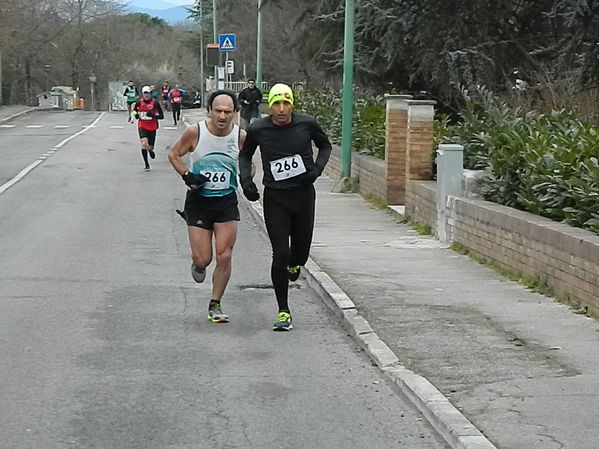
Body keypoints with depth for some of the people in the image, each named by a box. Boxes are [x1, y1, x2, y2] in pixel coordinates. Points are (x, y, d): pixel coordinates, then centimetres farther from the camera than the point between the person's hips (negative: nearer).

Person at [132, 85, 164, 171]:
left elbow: (161, 116, -6)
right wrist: (135, 114, -1)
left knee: (150, 147, 6)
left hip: (152, 127, 0)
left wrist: (153, 115, -23)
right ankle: (146, 164, -9)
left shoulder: (155, 103, -7)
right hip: (142, 126, 0)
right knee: (144, 143, -21)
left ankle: (150, 150, 50)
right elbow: (134, 110, 21)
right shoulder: (139, 102, 0)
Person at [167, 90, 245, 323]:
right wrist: (186, 175, -12)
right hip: (198, 201, -1)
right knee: (203, 259, -3)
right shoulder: (194, 133, -13)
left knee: (224, 256, -5)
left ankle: (215, 305, 12)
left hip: (227, 201, 1)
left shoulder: (241, 136, -7)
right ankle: (197, 265, 36)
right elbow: (173, 154, 3)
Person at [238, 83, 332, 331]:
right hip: (275, 198, -1)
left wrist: (318, 167, -4)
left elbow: (325, 145, 14)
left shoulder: (307, 124, -5)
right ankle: (283, 312, 4)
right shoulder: (258, 130, -6)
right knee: (280, 254, -8)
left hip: (304, 193, 1)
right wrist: (245, 179, -2)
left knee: (301, 252, 8)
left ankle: (294, 264, 49)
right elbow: (245, 154, 14)